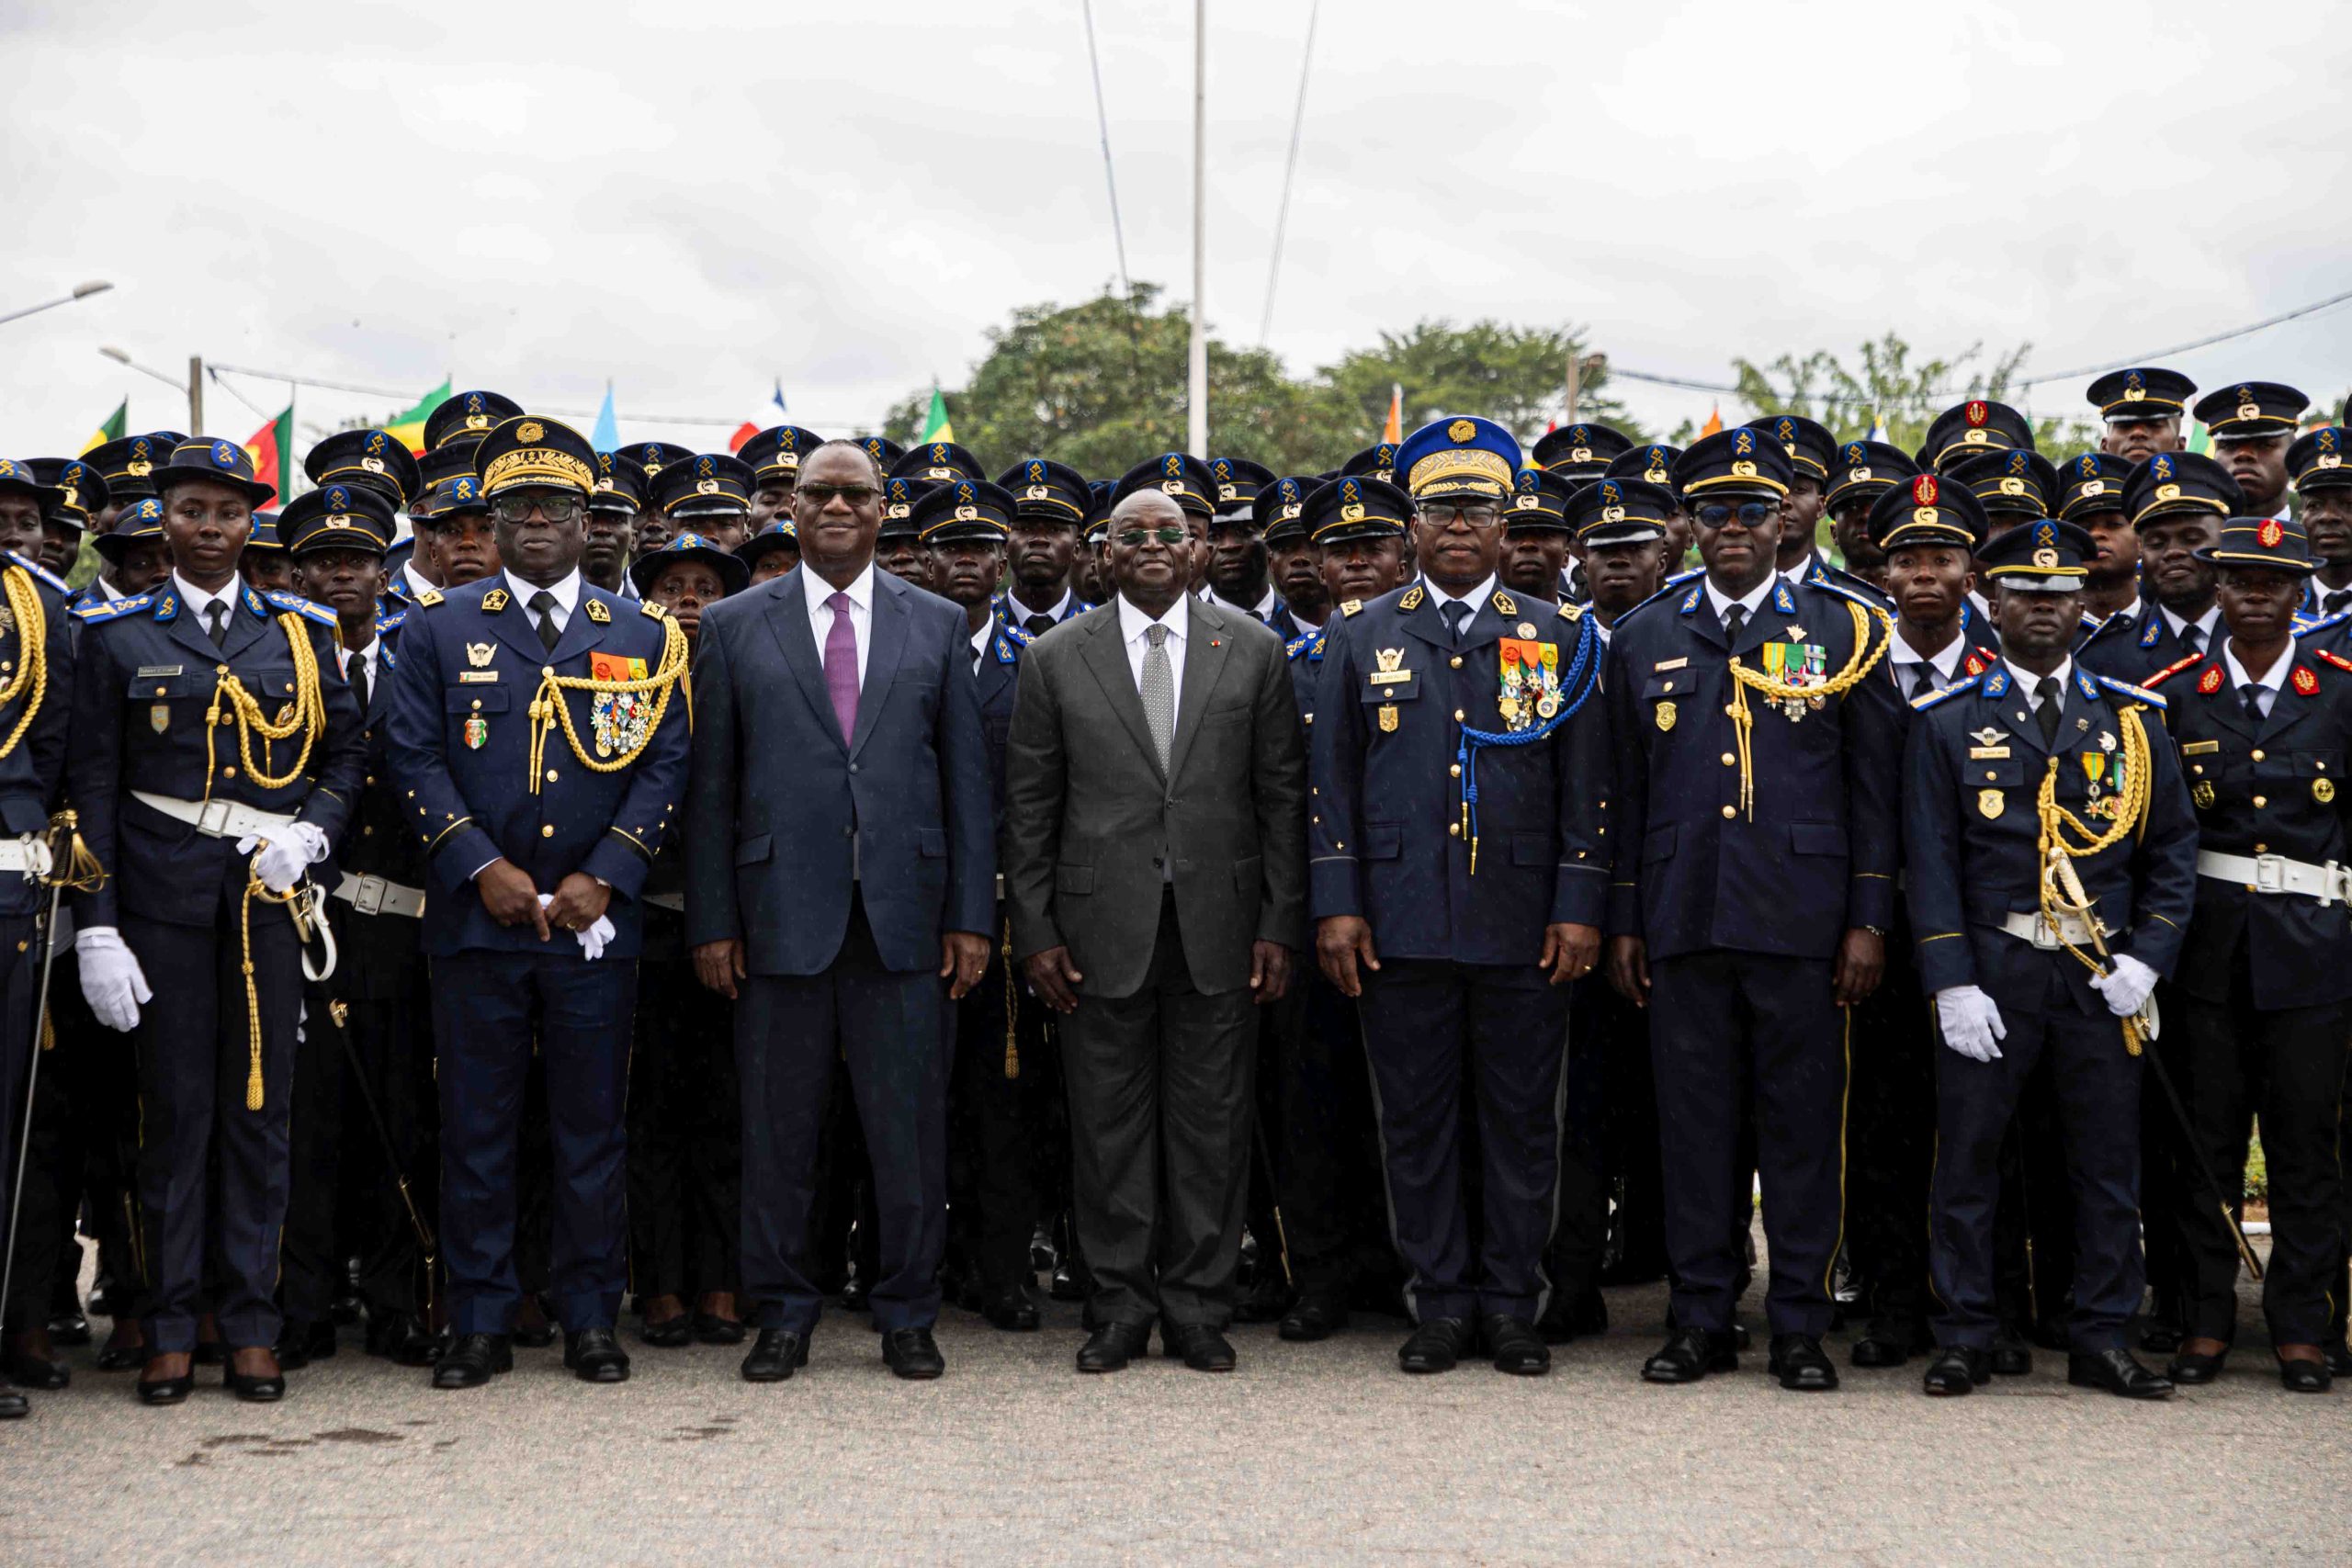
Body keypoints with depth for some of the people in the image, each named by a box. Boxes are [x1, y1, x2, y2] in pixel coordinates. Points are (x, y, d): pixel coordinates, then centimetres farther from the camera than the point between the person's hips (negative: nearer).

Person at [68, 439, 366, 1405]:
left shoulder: (300, 632, 10)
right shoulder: (115, 636, 5)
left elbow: (346, 749, 13)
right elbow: (91, 788, 2)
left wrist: (311, 833, -7)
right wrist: (96, 928, -5)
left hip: (270, 897, 2)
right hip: (161, 901, -1)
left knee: (260, 1107, 3)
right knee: (175, 1108, 0)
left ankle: (251, 1326, 10)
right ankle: (171, 1331, 9)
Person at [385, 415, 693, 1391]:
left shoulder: (642, 635, 8)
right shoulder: (438, 629, 7)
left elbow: (665, 767, 3)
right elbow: (417, 761, 1)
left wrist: (603, 878, -8)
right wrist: (482, 869, -10)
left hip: (596, 922, 0)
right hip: (476, 918, 0)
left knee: (593, 1127, 4)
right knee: (476, 1126, 3)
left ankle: (591, 1319, 14)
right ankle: (480, 1324, 12)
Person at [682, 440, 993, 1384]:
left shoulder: (938, 625, 10)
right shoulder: (734, 626, 7)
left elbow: (966, 779, 8)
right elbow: (711, 788, 5)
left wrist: (972, 915, 1)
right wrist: (711, 922, -1)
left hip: (904, 916, 1)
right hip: (781, 914, 0)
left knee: (911, 1128, 3)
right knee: (778, 1128, 5)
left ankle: (907, 1315, 15)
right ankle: (782, 1315, 17)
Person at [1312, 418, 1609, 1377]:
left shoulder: (1558, 639, 7)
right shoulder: (1363, 638, 8)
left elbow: (1587, 787, 5)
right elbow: (1333, 782, 7)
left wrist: (1579, 908, -3)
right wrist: (1337, 905, -1)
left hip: (1524, 929, 0)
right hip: (1400, 927, 1)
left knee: (1521, 1120, 5)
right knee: (1416, 1119, 5)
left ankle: (1513, 1306, 15)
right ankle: (1440, 1306, 15)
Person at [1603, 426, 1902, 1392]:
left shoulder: (1847, 630, 5)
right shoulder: (1643, 640, 11)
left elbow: (1874, 793, 4)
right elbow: (1628, 795, 13)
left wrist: (1869, 922, -2)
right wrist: (1622, 922, 8)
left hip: (1803, 919, -2)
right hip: (1682, 921, 2)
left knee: (1804, 1121, 1)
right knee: (1694, 1121, 5)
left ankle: (1800, 1325, 10)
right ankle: (1702, 1320, 14)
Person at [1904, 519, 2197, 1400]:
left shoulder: (2132, 718, 10)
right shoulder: (1948, 723, 4)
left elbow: (2172, 849, 10)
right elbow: (1930, 862, 0)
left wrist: (2147, 960, -3)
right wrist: (1952, 984, -8)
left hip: (2103, 976, 2)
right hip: (1990, 972, -2)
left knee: (2108, 1163, 5)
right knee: (1967, 1160, 1)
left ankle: (2100, 1342, 16)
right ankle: (1964, 1340, 11)